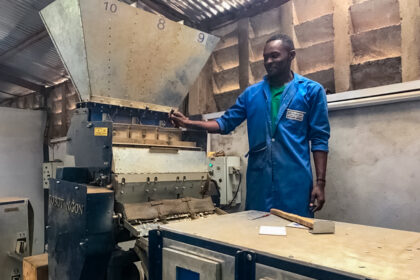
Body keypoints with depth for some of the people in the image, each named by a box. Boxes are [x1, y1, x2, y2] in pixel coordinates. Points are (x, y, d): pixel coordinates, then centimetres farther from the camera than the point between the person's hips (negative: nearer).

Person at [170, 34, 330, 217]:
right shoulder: (251, 93, 10)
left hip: (295, 181, -2)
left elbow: (319, 139, 0)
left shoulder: (312, 91, 1)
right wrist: (189, 123, -4)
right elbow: (226, 123, 9)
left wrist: (320, 181, -5)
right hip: (258, 180, 3)